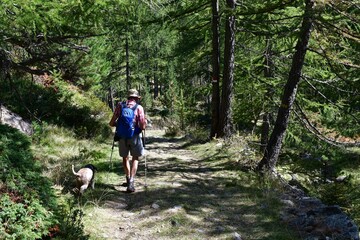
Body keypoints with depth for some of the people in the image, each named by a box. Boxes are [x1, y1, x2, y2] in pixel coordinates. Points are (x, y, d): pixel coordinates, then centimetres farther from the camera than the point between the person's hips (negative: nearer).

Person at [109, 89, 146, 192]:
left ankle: (128, 180, 32)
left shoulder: (120, 105, 2)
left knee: (125, 158, 22)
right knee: (135, 158, 12)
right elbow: (142, 126, -10)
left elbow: (112, 123, 0)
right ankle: (131, 183, -2)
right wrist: (145, 123, 12)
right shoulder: (139, 107, -4)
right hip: (134, 136, -2)